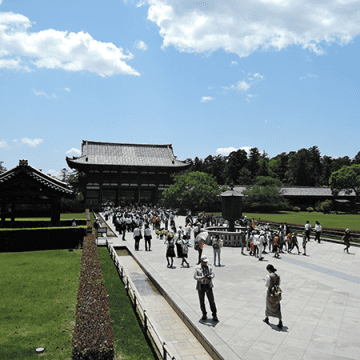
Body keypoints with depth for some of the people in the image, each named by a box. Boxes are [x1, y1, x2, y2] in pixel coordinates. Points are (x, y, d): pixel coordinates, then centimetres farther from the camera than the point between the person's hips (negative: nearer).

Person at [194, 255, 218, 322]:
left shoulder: (209, 267, 2)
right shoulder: (197, 268, -5)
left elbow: (213, 274, -3)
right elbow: (195, 277, -13)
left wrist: (210, 277, -27)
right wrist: (202, 277, -31)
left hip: (208, 286, 1)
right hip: (200, 286, -1)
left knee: (212, 301, -1)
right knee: (202, 301, 8)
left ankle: (214, 315, 8)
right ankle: (204, 314, 26)